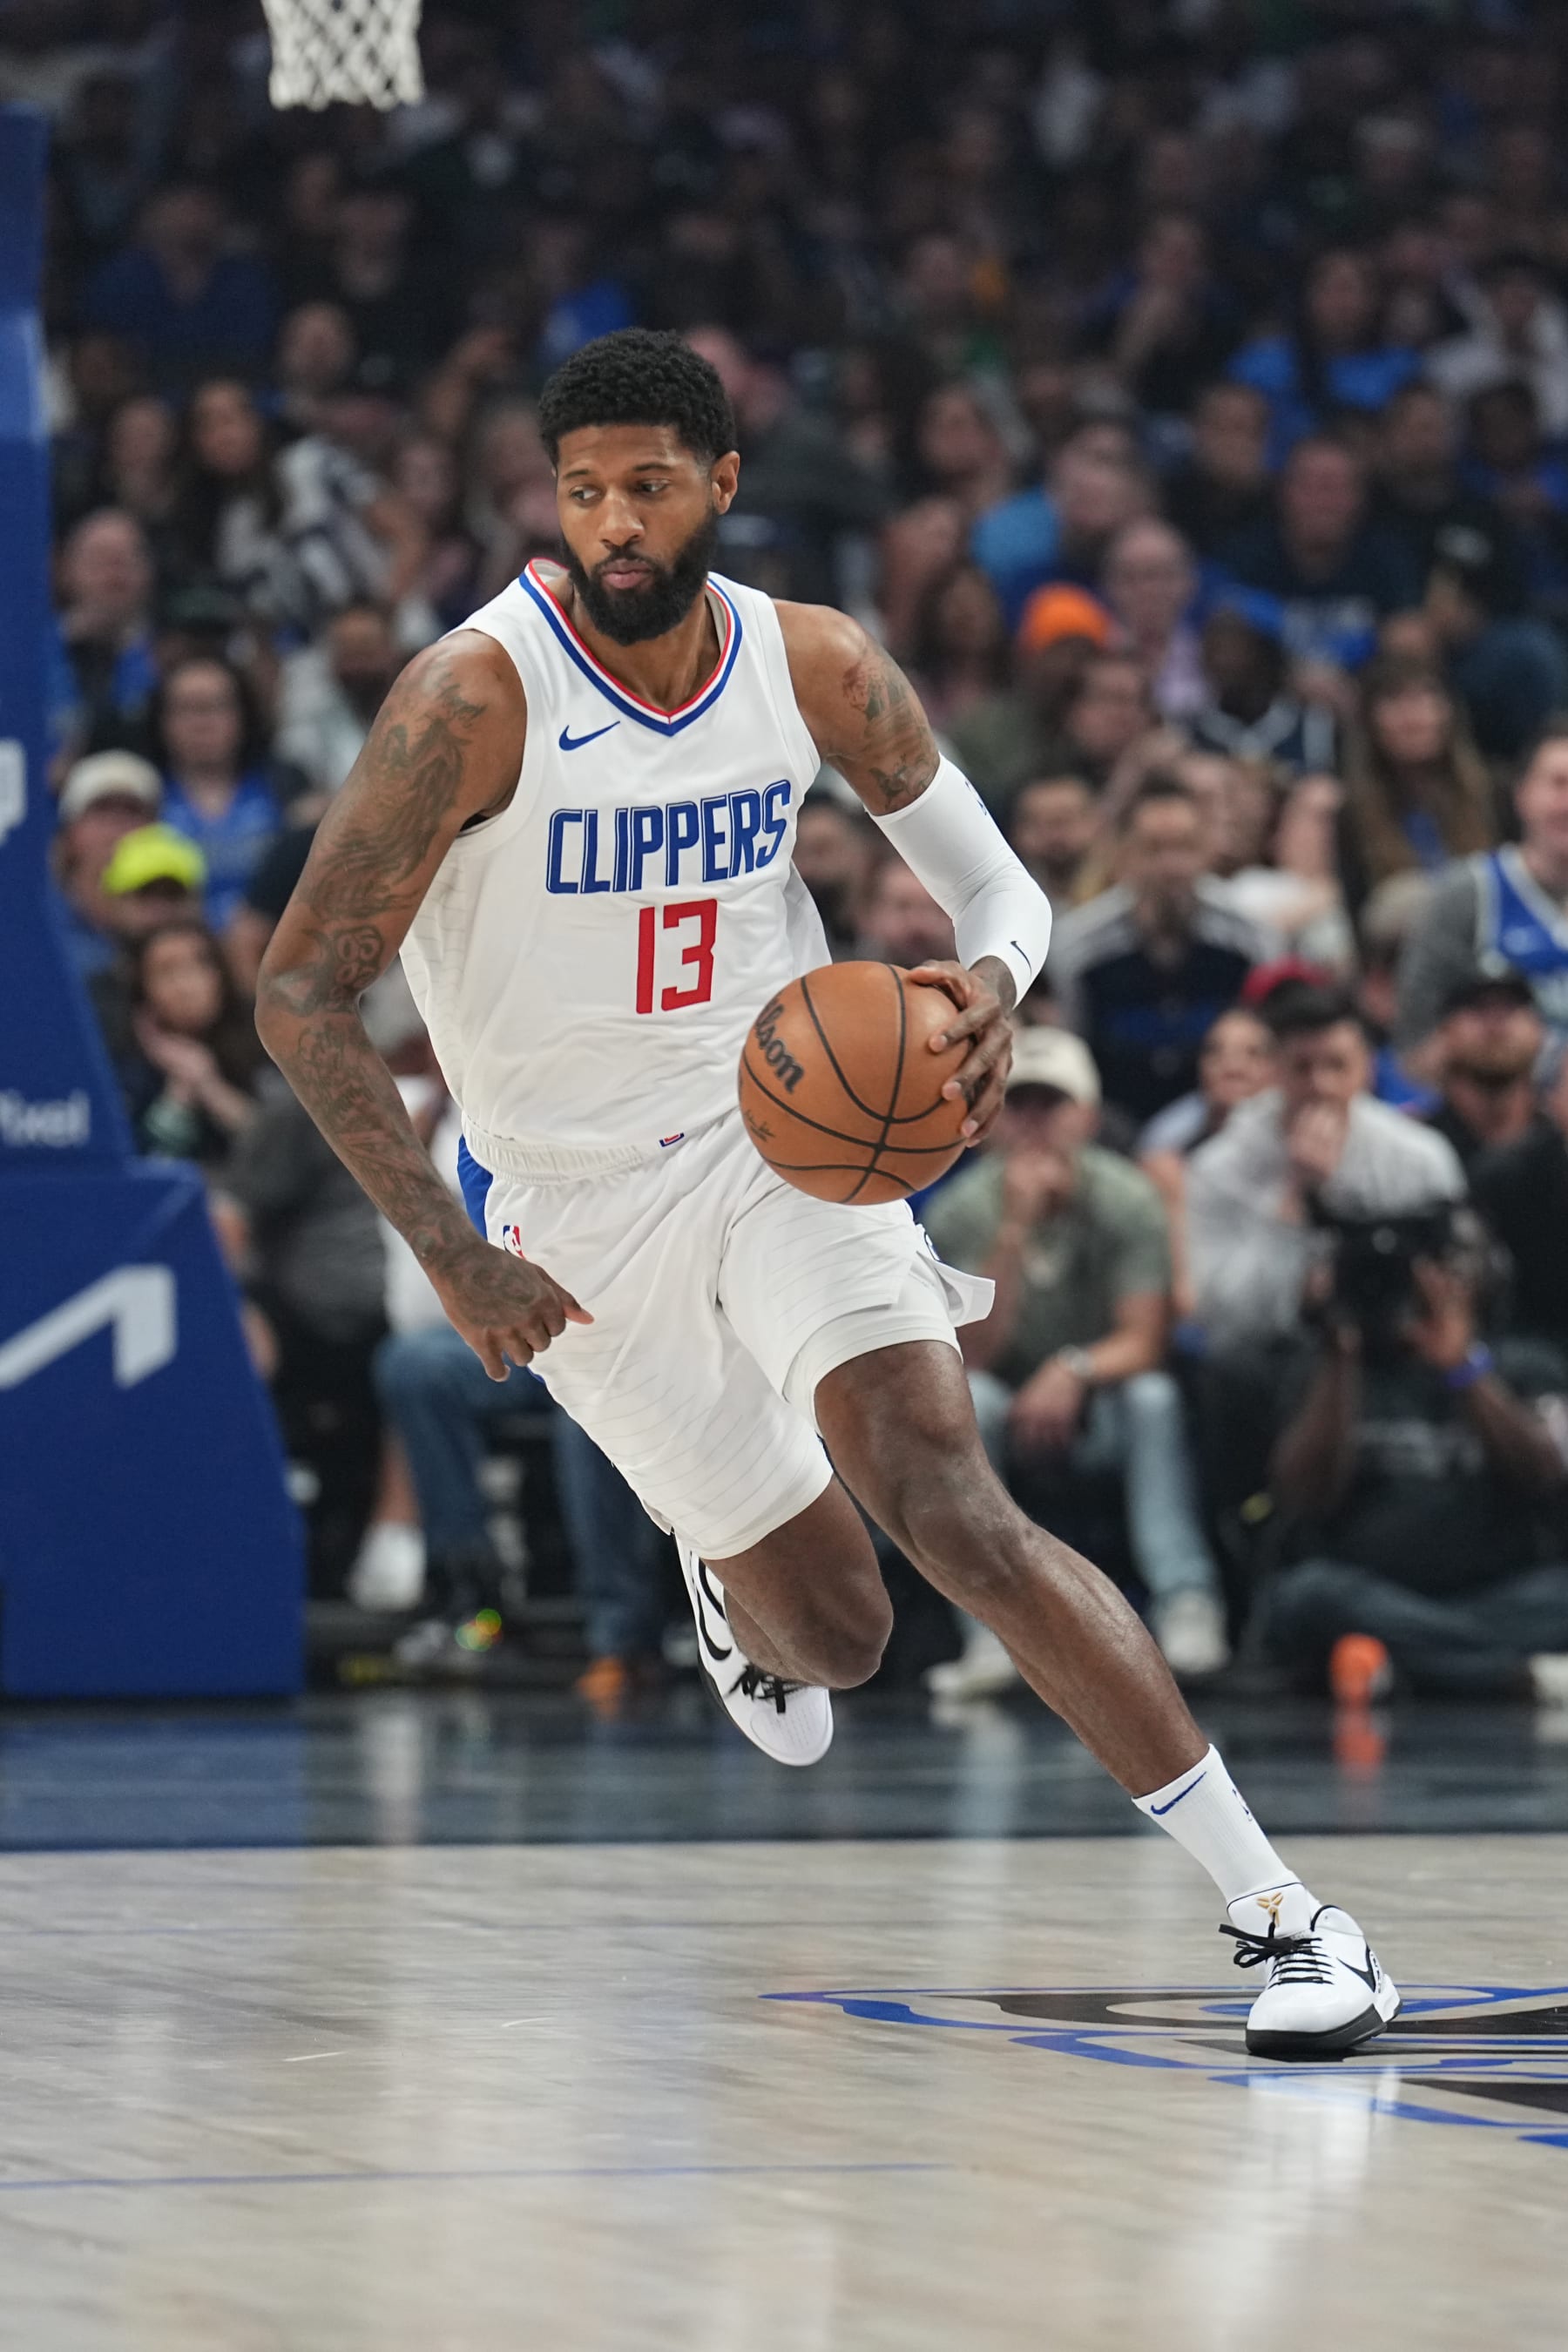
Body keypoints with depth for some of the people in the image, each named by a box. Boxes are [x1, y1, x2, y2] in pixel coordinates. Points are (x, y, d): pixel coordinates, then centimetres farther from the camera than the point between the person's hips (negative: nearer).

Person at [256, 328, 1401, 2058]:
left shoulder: (816, 667, -7)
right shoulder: (475, 698, -19)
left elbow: (998, 885, 6)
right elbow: (300, 993, -16)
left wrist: (990, 981, -20)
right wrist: (453, 1258, -22)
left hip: (783, 1134, 1)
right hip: (578, 1210, -1)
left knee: (947, 1506, -22)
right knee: (833, 1636, 4)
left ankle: (1282, 1912, -22)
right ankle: (727, 1578, 46)